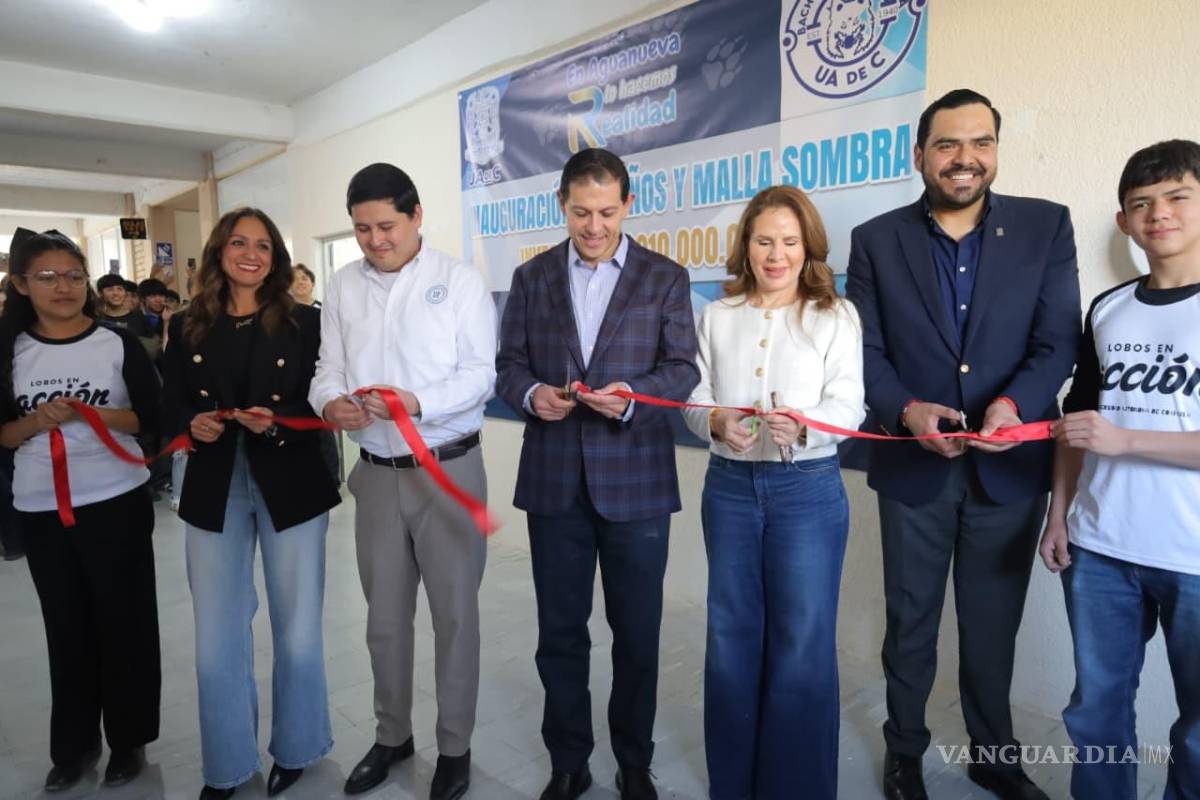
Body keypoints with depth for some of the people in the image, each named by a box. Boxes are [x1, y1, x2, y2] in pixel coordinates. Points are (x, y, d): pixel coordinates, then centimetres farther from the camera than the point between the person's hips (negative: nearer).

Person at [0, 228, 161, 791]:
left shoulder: (118, 344, -3)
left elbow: (153, 416, -4)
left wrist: (89, 413, -18)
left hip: (116, 504, -2)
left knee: (123, 622, 6)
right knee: (66, 627, 13)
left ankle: (128, 738, 22)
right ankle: (74, 743, 29)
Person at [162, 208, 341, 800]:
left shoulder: (303, 323, -1)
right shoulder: (187, 326, 6)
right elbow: (171, 403, 10)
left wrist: (276, 422, -20)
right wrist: (193, 423, -11)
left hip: (290, 486, -2)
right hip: (214, 491, 2)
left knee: (297, 630, 9)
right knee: (217, 638, 9)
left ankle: (294, 749, 32)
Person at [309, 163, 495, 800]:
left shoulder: (458, 279, -6)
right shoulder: (342, 286, 6)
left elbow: (481, 374, -11)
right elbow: (328, 369, 7)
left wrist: (418, 402, -26)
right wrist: (331, 401, -16)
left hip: (449, 469, -3)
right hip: (376, 473, 4)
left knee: (454, 612, 9)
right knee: (384, 614, 16)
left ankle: (454, 746, 28)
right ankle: (392, 735, 37)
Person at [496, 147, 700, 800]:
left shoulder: (665, 278, 1)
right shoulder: (531, 277, 7)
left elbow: (684, 368, -3)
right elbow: (507, 364, 6)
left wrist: (633, 397, -22)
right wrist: (530, 394, -15)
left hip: (636, 480, -1)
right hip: (554, 480, 2)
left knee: (637, 632, 12)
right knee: (560, 632, 13)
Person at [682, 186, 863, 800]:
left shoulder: (836, 315, -1)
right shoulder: (717, 315, 6)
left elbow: (849, 408, -8)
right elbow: (694, 399, 3)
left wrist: (801, 426, -28)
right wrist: (716, 421, -19)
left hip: (808, 491, -2)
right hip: (729, 487, 3)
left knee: (802, 642, 6)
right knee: (731, 638, 14)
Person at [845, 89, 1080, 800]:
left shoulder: (1047, 226, 0)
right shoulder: (876, 240, 0)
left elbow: (1059, 341, -5)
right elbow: (866, 351, -3)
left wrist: (1014, 403, -24)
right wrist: (905, 409, -21)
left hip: (1010, 467, 1)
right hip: (913, 466, 0)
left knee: (995, 626, 17)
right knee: (910, 624, 15)